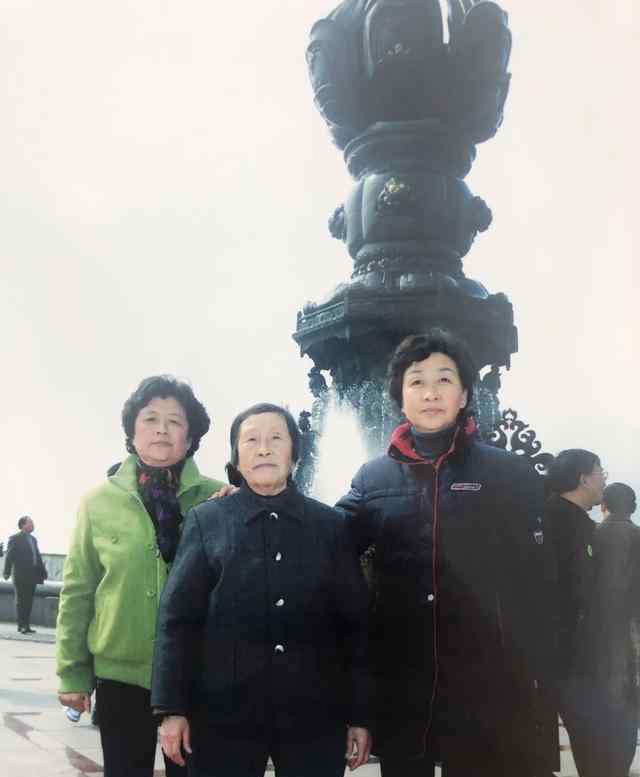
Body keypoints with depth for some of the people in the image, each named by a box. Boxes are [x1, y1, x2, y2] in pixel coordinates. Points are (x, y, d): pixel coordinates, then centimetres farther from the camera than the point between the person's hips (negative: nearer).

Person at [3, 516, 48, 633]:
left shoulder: (33, 539, 16)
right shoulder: (15, 538, -4)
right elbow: (9, 556, -10)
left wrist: (43, 571, 12)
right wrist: (7, 572, -17)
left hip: (32, 576, 6)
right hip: (21, 576, -6)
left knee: (29, 602, 8)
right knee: (21, 601, 0)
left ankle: (26, 625, 13)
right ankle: (21, 625, 3)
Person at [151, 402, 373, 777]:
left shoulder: (331, 524, 7)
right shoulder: (207, 520, 3)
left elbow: (356, 624, 6)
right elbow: (177, 618, 1)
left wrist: (360, 714, 4)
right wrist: (173, 708, -5)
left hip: (315, 718, 2)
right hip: (224, 715, -1)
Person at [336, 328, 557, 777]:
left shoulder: (511, 475, 0)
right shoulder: (372, 480, 6)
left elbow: (537, 589, -1)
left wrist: (541, 687, -5)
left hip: (488, 694, -2)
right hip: (399, 695, 2)